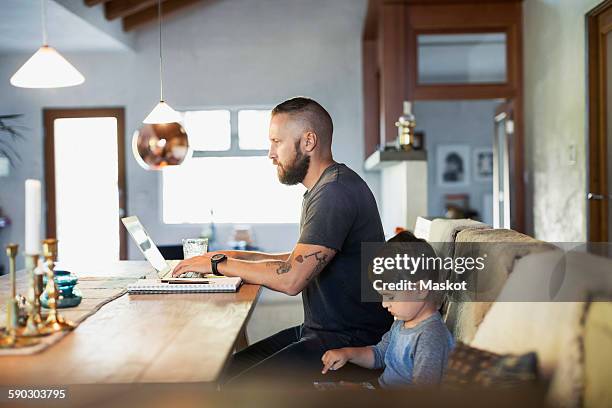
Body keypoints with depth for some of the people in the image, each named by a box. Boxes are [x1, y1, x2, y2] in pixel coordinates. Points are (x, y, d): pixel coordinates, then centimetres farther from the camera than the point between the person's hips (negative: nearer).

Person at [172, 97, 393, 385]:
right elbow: (301, 260, 24)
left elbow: (291, 279, -25)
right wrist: (239, 257, 13)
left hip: (353, 340, -10)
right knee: (228, 369, 5)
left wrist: (219, 264, -12)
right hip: (319, 329, 10)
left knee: (238, 386, -19)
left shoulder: (336, 191, -20)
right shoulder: (321, 189, 16)